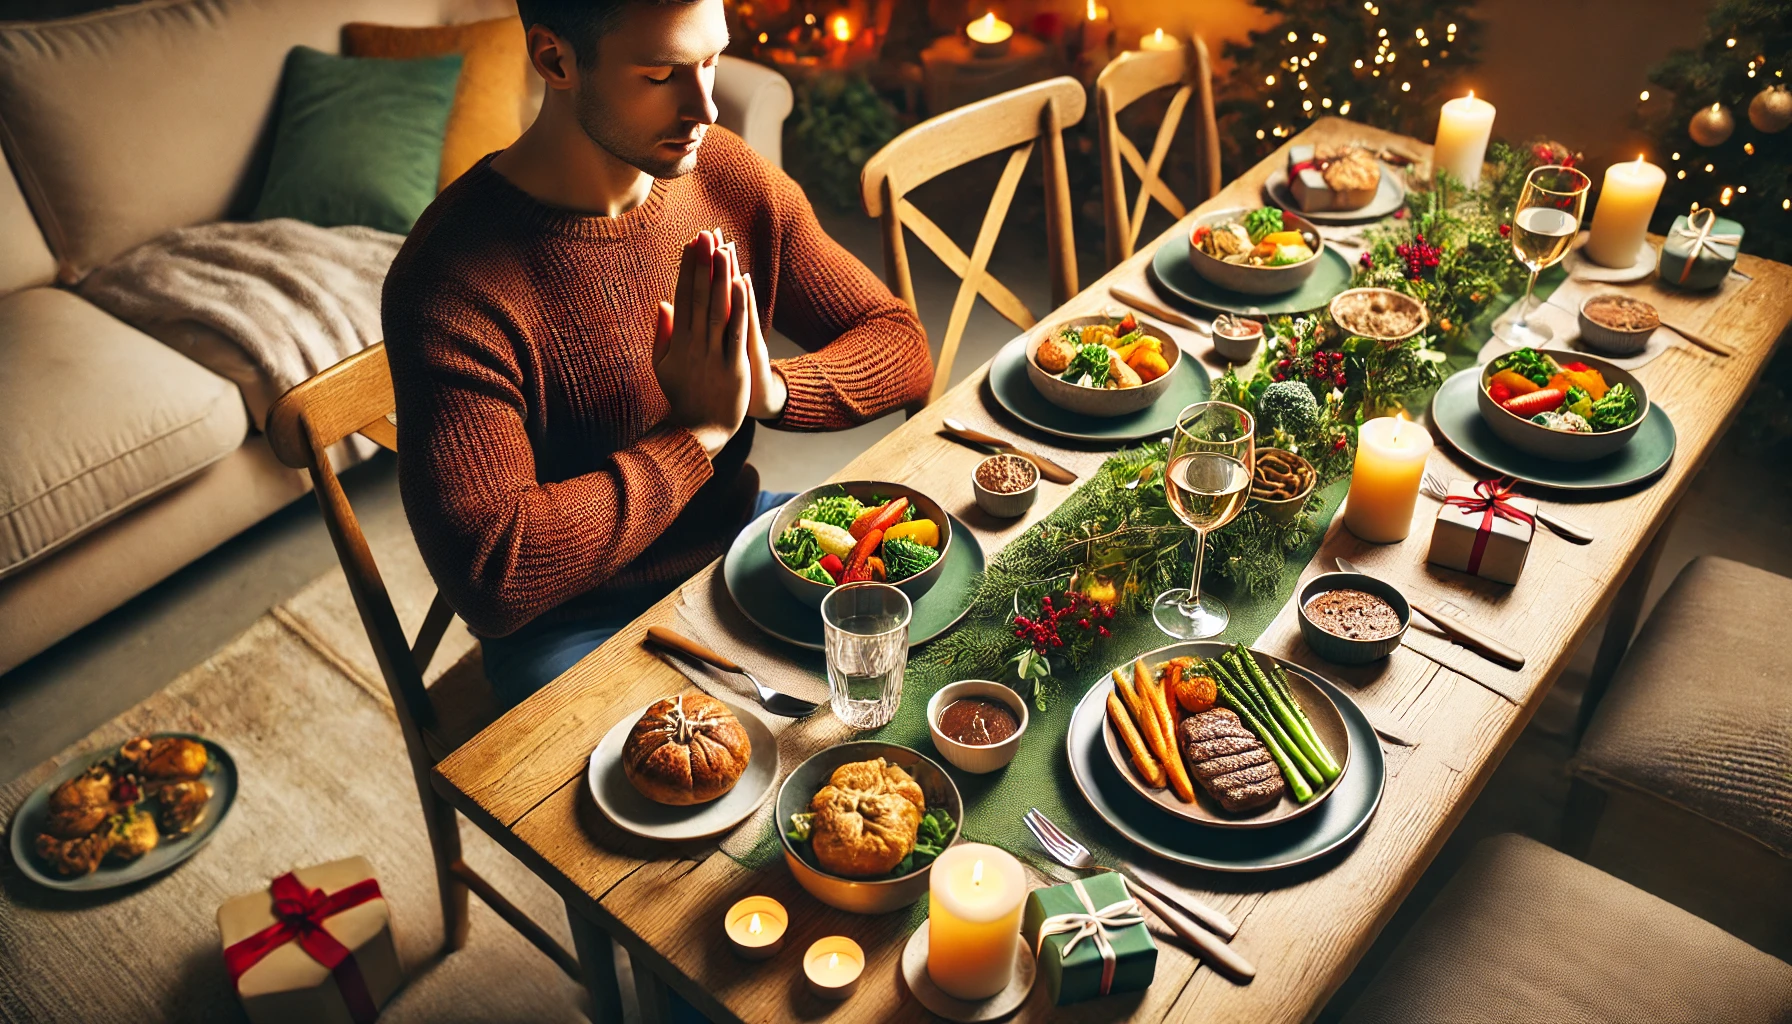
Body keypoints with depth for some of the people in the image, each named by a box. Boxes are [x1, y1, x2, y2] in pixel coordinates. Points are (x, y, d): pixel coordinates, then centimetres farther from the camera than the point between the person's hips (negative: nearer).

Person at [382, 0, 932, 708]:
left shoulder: (733, 179, -6)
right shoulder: (450, 279, -25)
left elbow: (900, 346, 0)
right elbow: (488, 580, -31)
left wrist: (772, 390, -21)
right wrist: (698, 433, -27)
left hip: (740, 535, 6)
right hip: (578, 623, -6)